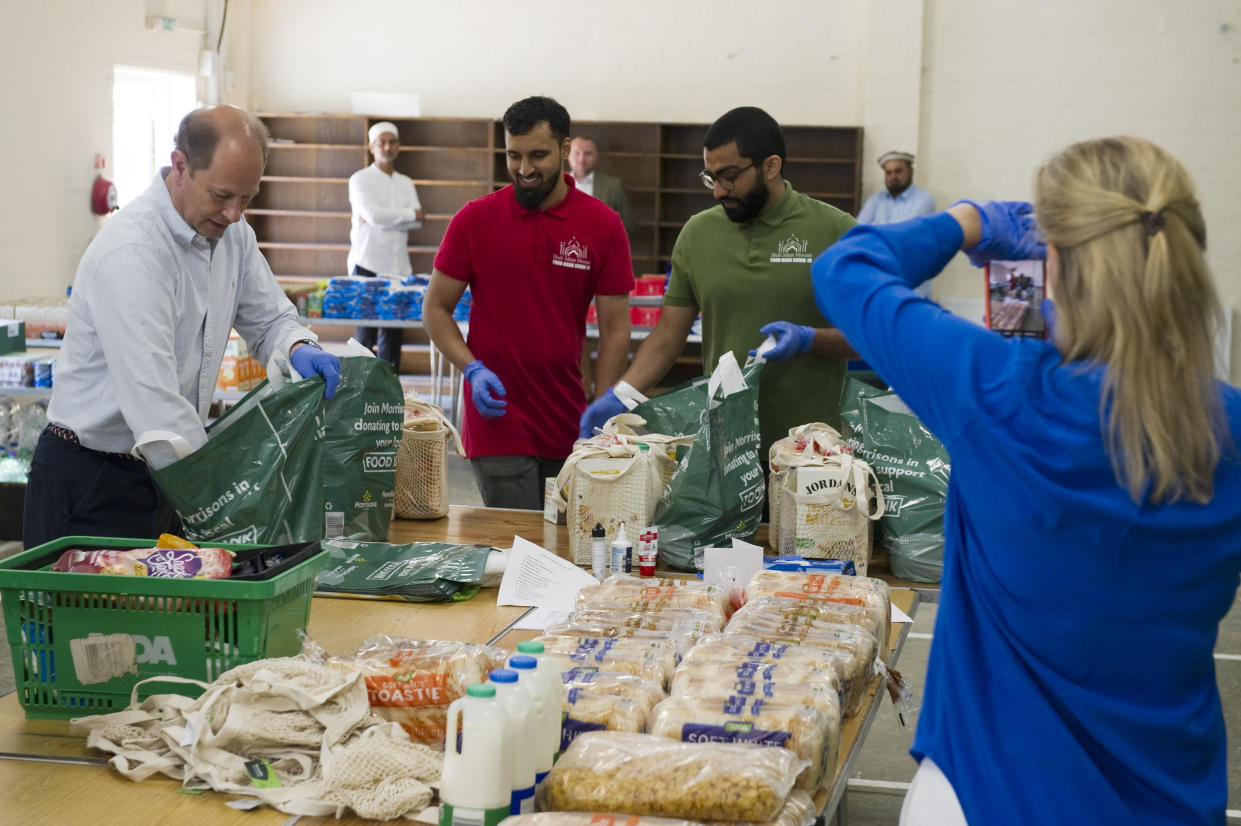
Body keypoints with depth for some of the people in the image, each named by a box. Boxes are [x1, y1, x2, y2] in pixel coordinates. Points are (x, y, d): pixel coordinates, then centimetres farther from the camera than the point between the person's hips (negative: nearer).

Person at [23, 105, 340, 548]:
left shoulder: (232, 233, 3)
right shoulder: (131, 250, -24)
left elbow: (269, 318, 17)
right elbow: (154, 403, -30)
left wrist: (298, 348, -9)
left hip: (163, 469, 7)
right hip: (92, 480, -7)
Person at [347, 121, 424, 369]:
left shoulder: (406, 183, 16)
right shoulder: (361, 179, 2)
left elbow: (417, 221, 2)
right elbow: (372, 214, -14)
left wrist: (383, 218, -10)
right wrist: (410, 214, -3)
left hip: (398, 265, 4)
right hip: (367, 263, -4)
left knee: (394, 331, 4)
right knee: (365, 329, -5)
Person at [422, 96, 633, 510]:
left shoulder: (603, 225, -1)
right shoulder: (475, 220, -2)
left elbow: (614, 328, 1)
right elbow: (436, 307, 4)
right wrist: (472, 368, -13)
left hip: (569, 427, 2)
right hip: (498, 422, -2)